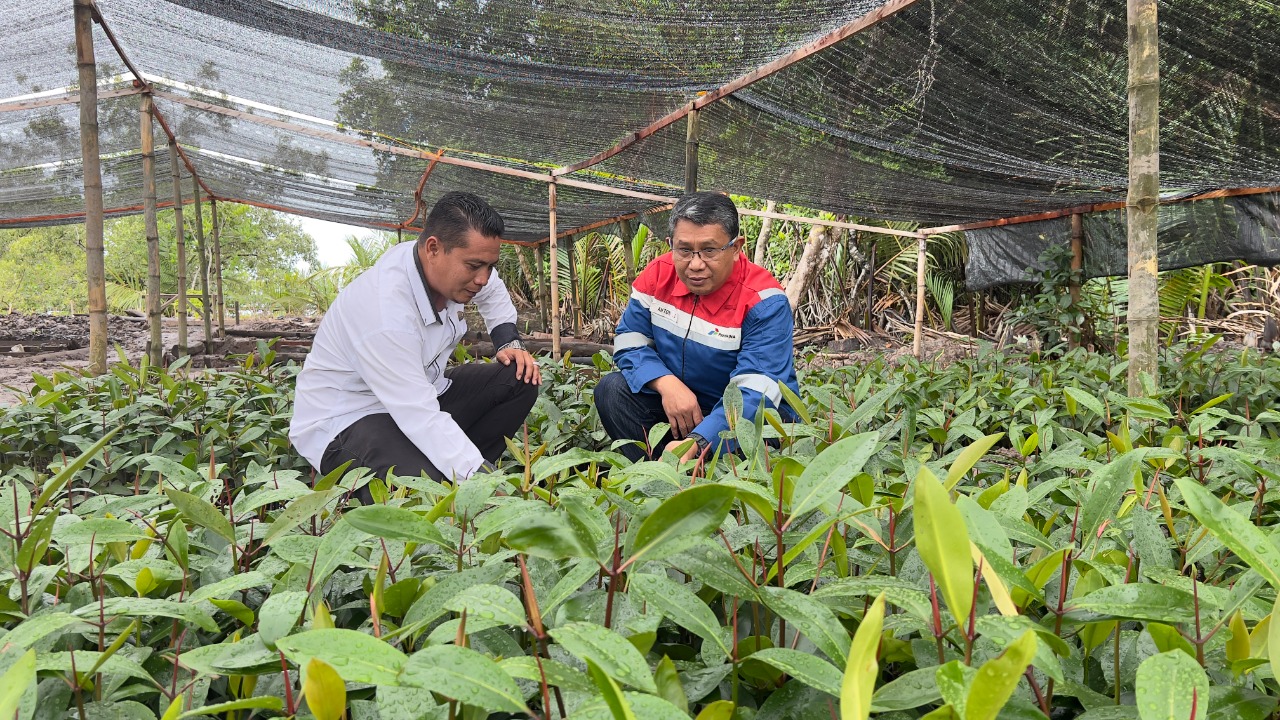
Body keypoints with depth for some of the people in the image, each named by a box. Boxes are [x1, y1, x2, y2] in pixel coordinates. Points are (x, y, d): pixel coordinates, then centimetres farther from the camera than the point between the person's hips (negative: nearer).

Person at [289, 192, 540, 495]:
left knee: (521, 379, -6)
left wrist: (510, 343, 2)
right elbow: (420, 419, -36)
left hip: (418, 394, 9)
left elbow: (494, 291, 18)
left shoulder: (455, 266, -8)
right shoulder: (385, 310, -33)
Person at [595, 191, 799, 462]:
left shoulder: (763, 301, -24)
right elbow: (629, 342, -4)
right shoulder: (657, 276, -9)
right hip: (677, 400, 4)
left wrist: (696, 443, -48)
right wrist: (667, 384, -25)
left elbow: (755, 393, -33)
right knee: (612, 389, -16)